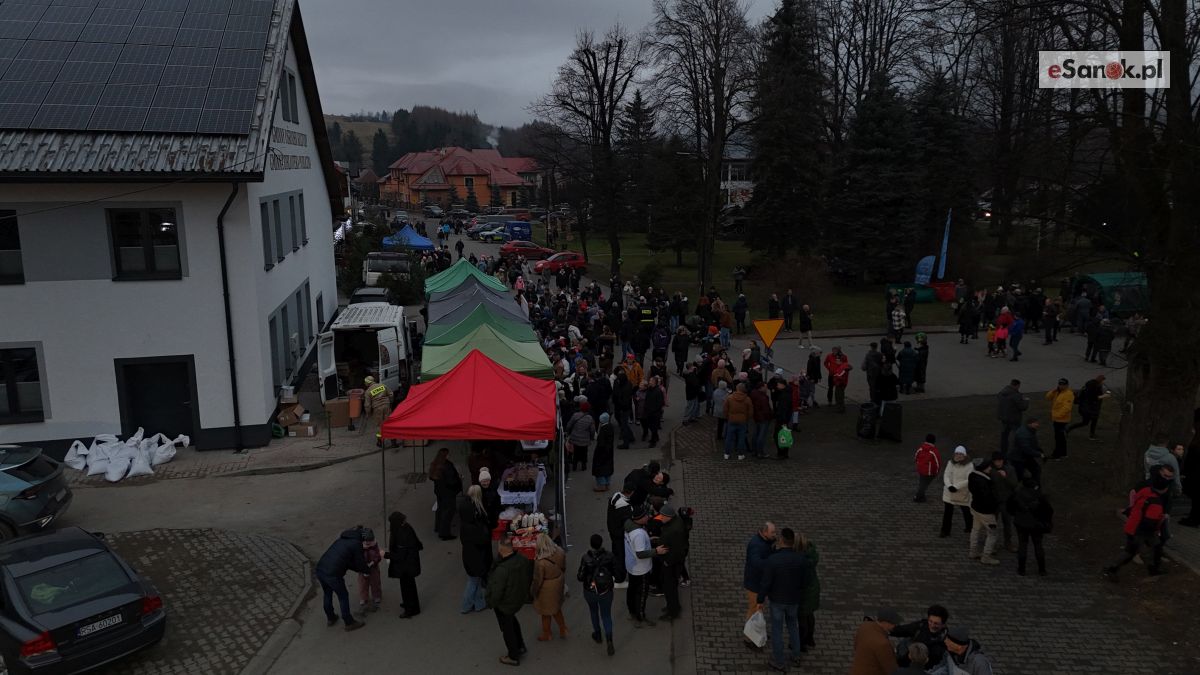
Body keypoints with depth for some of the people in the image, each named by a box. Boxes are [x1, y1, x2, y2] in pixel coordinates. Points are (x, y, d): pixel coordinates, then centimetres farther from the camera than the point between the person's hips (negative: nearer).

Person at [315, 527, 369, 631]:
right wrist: (368, 570, 24)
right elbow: (361, 565, 3)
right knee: (343, 596, 13)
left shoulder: (342, 539, 23)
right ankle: (349, 623, 25)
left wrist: (359, 569, 30)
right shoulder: (357, 544, -1)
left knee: (327, 593, 27)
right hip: (332, 574, -7)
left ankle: (330, 618, 44)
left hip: (319, 569, 7)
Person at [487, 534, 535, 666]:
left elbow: (497, 592, -28)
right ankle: (520, 646, 50)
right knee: (512, 619, 34)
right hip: (520, 599, 6)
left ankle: (513, 657, 38)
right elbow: (529, 577, -1)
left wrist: (491, 603, -7)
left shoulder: (502, 569, -39)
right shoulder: (523, 560, -18)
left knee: (507, 629, 19)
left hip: (505, 604, -6)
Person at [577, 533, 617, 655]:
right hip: (606, 591, 0)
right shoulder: (609, 556, -16)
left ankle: (597, 635, 44)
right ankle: (609, 641, -2)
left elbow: (581, 577, -16)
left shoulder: (586, 558, -22)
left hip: (590, 591, 0)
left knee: (593, 611, 28)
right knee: (606, 615, 14)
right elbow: (615, 573, -5)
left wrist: (577, 575, 5)